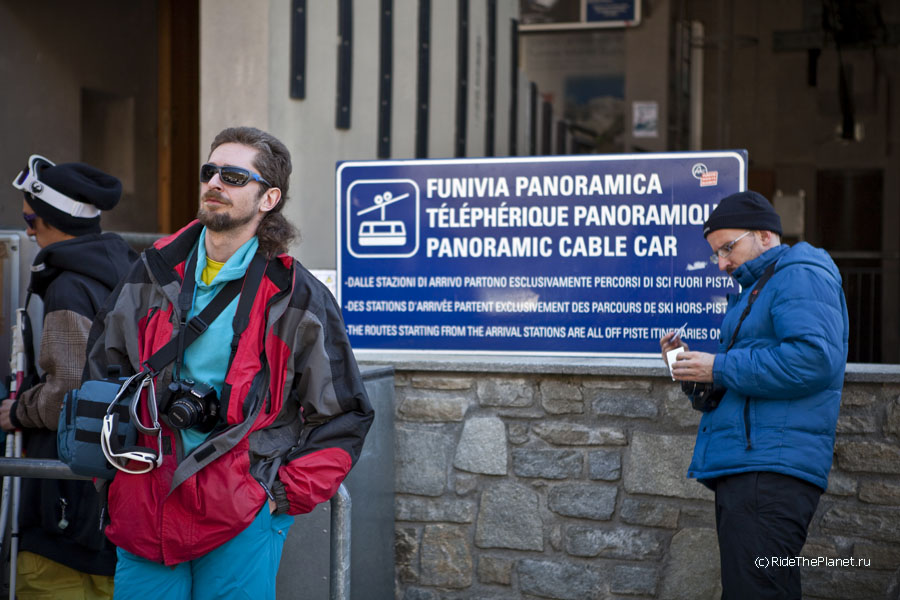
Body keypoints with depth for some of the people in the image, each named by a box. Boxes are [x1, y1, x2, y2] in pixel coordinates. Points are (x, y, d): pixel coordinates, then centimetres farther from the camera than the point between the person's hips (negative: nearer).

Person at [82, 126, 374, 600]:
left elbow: (343, 418, 1)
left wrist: (284, 496, -5)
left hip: (242, 522, -3)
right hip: (145, 507, 3)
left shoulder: (297, 297, -3)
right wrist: (115, 478, 9)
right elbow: (101, 373, 16)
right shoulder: (154, 272, 8)